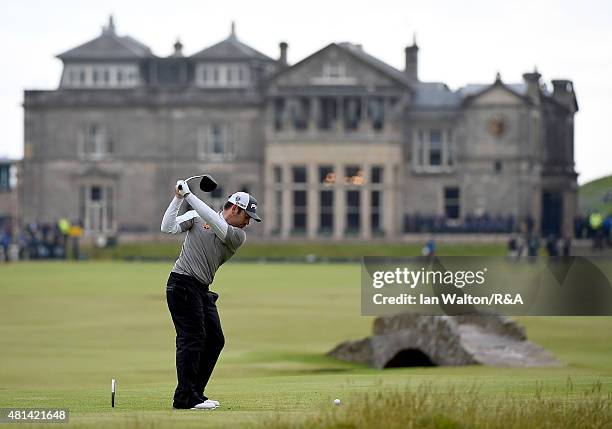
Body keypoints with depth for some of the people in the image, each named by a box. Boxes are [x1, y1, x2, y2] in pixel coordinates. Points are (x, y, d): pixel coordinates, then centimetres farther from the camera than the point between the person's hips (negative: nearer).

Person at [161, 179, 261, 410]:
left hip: (202, 290, 7)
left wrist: (190, 196, -19)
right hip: (183, 284, -7)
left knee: (215, 340, 8)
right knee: (192, 339, -12)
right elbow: (168, 228, -10)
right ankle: (184, 398, -13)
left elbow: (218, 226, -14)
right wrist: (178, 199, -18)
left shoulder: (238, 236, 5)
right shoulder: (196, 216, -1)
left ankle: (195, 393, 16)